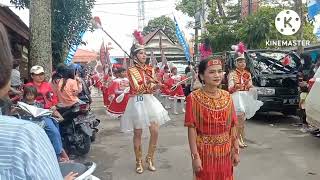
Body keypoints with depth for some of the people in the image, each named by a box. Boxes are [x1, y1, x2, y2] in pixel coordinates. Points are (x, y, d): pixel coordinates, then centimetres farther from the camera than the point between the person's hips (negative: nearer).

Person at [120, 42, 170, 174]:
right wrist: (147, 82, -34)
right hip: (137, 102, -4)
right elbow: (137, 89, -17)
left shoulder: (150, 69, 9)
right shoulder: (131, 70, -5)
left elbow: (152, 89, 3)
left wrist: (157, 86, -20)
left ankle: (149, 159, 19)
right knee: (138, 133, 4)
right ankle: (139, 161, 20)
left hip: (150, 101, 4)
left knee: (155, 132, -1)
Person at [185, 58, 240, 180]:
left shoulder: (227, 97, 1)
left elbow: (233, 126, 4)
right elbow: (192, 129, -13)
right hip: (204, 153, -4)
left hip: (225, 153, 4)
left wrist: (236, 150, 4)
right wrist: (195, 156, -15)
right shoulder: (194, 98, -13)